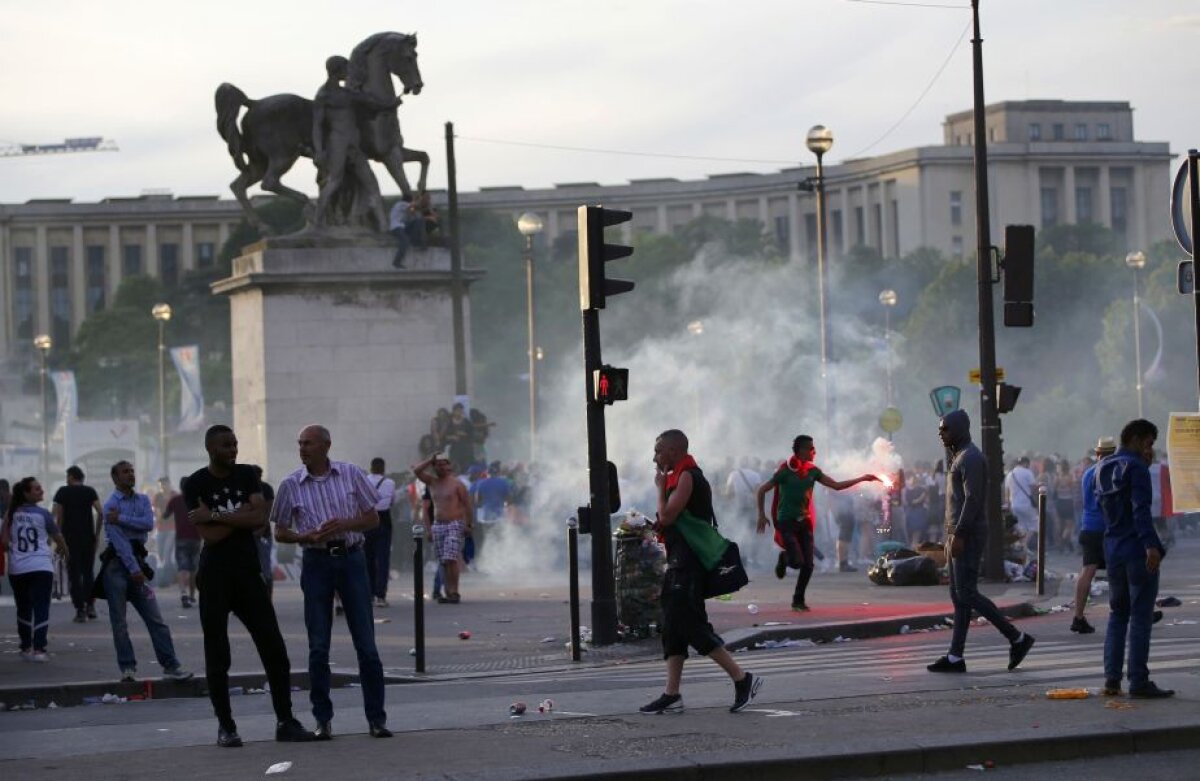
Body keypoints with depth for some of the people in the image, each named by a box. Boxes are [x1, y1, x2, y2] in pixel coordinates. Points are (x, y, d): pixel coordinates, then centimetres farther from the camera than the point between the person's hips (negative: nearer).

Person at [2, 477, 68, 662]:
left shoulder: (11, 513, 3)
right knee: (41, 608, -3)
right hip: (41, 568, -3)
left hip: (17, 569, 4)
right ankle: (38, 649, -12)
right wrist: (65, 550, 29)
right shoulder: (43, 514, -3)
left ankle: (26, 647, 22)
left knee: (23, 609, 16)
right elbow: (57, 536, 9)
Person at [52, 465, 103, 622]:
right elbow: (100, 513, -5)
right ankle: (90, 605, 6)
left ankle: (80, 610, -3)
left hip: (70, 537, -2)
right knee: (88, 571, 15)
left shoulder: (63, 492, 2)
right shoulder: (90, 491, 5)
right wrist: (97, 533, 3)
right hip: (88, 537, 2)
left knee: (74, 574, 2)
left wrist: (59, 535, 2)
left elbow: (57, 515, -6)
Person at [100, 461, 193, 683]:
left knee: (155, 618, -1)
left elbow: (148, 523, -7)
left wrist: (121, 519, -13)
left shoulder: (143, 500, 13)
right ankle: (128, 667, 5)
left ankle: (170, 665, -2)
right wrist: (134, 569, -17)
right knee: (119, 621, -2)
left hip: (136, 560, 5)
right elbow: (118, 540, -12)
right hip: (116, 563, -5)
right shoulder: (110, 504, -4)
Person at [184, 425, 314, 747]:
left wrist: (216, 517, -13)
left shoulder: (247, 475, 7)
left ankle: (285, 721, 5)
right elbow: (208, 535, -14)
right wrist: (242, 514, -9)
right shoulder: (196, 484, -4)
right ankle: (226, 726, 8)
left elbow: (260, 518, -8)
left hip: (249, 572, 3)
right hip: (215, 577, -3)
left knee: (274, 649, 0)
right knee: (217, 656, 0)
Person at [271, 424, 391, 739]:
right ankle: (323, 720, 9)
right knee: (318, 648, 1)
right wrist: (308, 537, -12)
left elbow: (373, 518, 6)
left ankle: (376, 718, 4)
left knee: (366, 644, -1)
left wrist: (345, 525, -12)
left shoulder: (351, 474, 1)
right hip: (316, 562, 0)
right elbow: (280, 532, 7)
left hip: (351, 559, 0)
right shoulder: (291, 485, 2)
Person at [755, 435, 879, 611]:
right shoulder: (785, 471, -11)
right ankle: (784, 558, 20)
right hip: (786, 522, -5)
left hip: (804, 521, 5)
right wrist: (762, 515, -15)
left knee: (808, 564, -4)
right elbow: (761, 491, -7)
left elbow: (836, 485, 5)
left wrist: (862, 479, -1)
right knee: (797, 561, -17)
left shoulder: (812, 471, 4)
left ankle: (798, 600, 11)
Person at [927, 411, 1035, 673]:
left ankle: (1017, 638, -6)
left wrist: (959, 534, -24)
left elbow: (972, 499, -21)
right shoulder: (957, 456, 20)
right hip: (958, 535, 10)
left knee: (966, 593, -11)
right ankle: (955, 657, 6)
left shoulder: (970, 458, -13)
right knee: (958, 595, 7)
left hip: (968, 535, -10)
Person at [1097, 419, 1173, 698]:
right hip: (1137, 550, -8)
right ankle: (1139, 681, -6)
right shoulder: (1135, 467, -11)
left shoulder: (1103, 468, 14)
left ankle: (1112, 679, 8)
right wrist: (1151, 544, -29)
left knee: (1117, 614, 14)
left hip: (1112, 550, 8)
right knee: (1141, 616, -5)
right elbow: (1141, 509, -21)